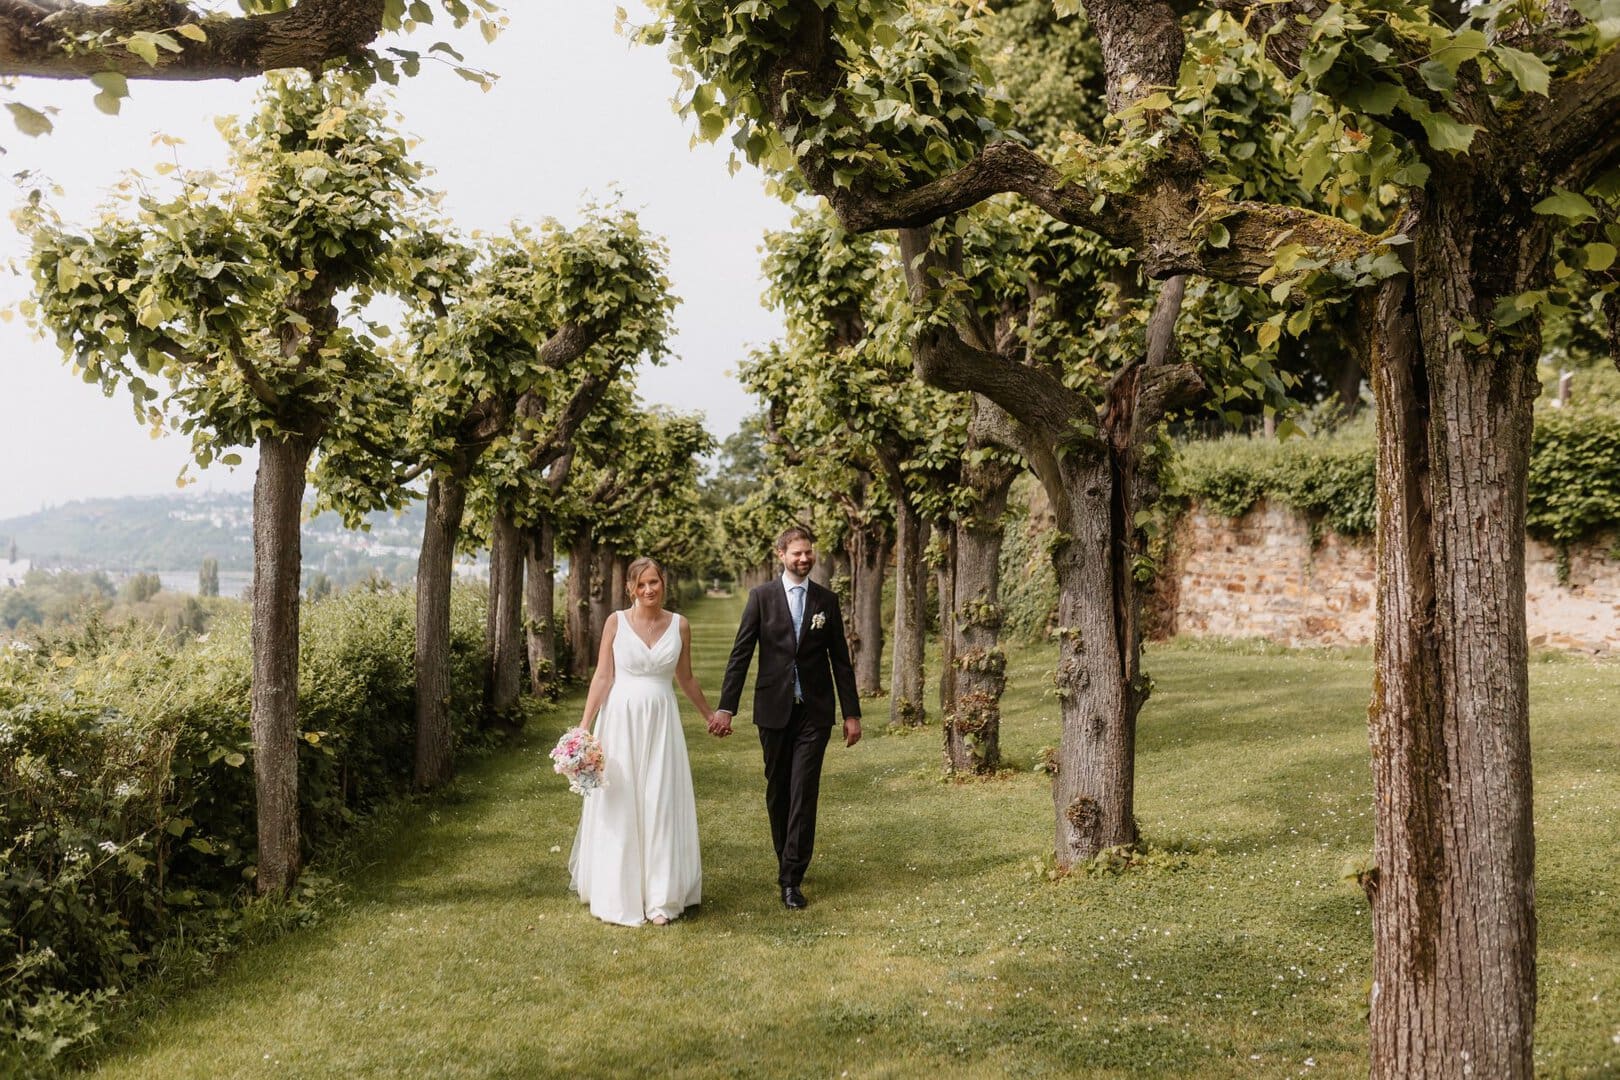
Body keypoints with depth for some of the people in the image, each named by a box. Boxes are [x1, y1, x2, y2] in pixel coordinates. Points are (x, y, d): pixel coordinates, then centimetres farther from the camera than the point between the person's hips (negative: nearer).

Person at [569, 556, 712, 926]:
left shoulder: (679, 625, 3)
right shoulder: (616, 622, -3)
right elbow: (602, 677, -4)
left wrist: (711, 715, 23)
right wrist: (583, 727, -10)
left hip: (662, 723, 2)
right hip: (621, 719, -2)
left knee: (661, 806, 4)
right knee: (619, 806, 5)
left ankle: (660, 898, 16)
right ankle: (619, 896, 19)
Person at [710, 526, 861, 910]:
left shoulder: (827, 600, 5)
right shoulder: (762, 596, 0)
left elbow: (840, 660, 8)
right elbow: (740, 654, -3)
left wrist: (852, 713, 5)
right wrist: (725, 707, -9)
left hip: (814, 711, 0)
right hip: (774, 709, 0)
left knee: (804, 792, -6)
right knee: (777, 791, 10)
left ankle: (791, 878, -3)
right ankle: (789, 861, 28)